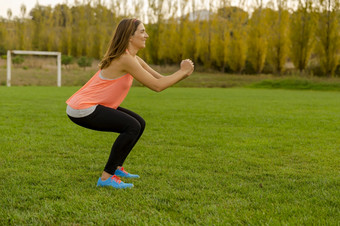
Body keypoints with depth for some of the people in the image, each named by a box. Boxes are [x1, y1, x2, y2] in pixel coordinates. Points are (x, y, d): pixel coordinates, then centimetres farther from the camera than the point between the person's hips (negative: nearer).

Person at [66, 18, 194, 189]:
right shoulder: (125, 59, -21)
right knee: (132, 127, -20)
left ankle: (116, 168, 21)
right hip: (81, 110, -10)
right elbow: (157, 86, -22)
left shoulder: (133, 58, 10)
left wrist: (183, 73, -8)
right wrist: (182, 72, -13)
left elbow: (160, 78, 8)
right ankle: (106, 177, -13)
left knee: (139, 124, 12)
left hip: (92, 105, 10)